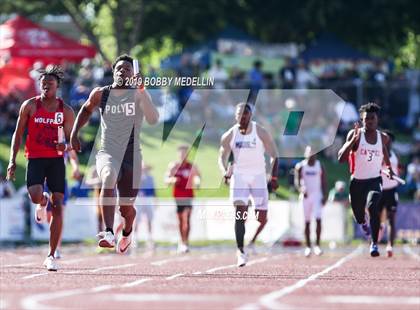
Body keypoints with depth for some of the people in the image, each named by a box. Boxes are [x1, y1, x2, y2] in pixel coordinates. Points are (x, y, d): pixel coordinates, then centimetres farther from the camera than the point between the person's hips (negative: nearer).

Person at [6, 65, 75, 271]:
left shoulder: (66, 111, 4)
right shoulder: (30, 106, 2)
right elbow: (18, 134, 6)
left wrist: (65, 147, -18)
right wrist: (12, 161, -1)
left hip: (56, 160, 1)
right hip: (35, 159, -1)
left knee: (58, 208, -6)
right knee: (35, 196, -27)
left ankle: (51, 256, 1)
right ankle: (42, 204, 16)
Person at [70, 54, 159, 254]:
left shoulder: (138, 95, -4)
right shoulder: (101, 94, 4)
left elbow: (153, 120, -21)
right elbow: (86, 109, 26)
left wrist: (142, 91, -28)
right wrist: (74, 133, 16)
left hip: (131, 155, 0)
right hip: (107, 152, 0)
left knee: (126, 207, 8)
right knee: (109, 177, -36)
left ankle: (127, 232, 47)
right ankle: (108, 233, -43)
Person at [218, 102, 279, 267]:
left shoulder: (261, 133, -5)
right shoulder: (229, 135, -1)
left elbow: (274, 155, 0)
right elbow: (222, 157, 6)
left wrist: (274, 177, -9)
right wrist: (225, 171, -15)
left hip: (258, 176, 0)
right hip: (239, 176, 0)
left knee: (262, 217, 0)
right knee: (240, 213, -16)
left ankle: (253, 241, 29)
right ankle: (240, 250, -15)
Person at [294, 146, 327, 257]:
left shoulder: (320, 166, 4)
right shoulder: (300, 166, 1)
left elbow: (324, 182, 6)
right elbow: (297, 181, -2)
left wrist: (324, 196, -2)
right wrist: (301, 189, -22)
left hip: (317, 195, 0)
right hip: (306, 196, 0)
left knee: (318, 219, -14)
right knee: (307, 222, 3)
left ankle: (318, 245, -9)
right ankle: (308, 247, 11)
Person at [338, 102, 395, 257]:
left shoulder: (383, 137, 1)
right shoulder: (355, 134, -9)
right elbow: (341, 158, -17)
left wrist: (389, 167, 20)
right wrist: (353, 140, -27)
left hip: (374, 180, 0)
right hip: (357, 181, 0)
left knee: (373, 207, -28)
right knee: (358, 215, 12)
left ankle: (374, 243, -20)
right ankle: (363, 223, 53)